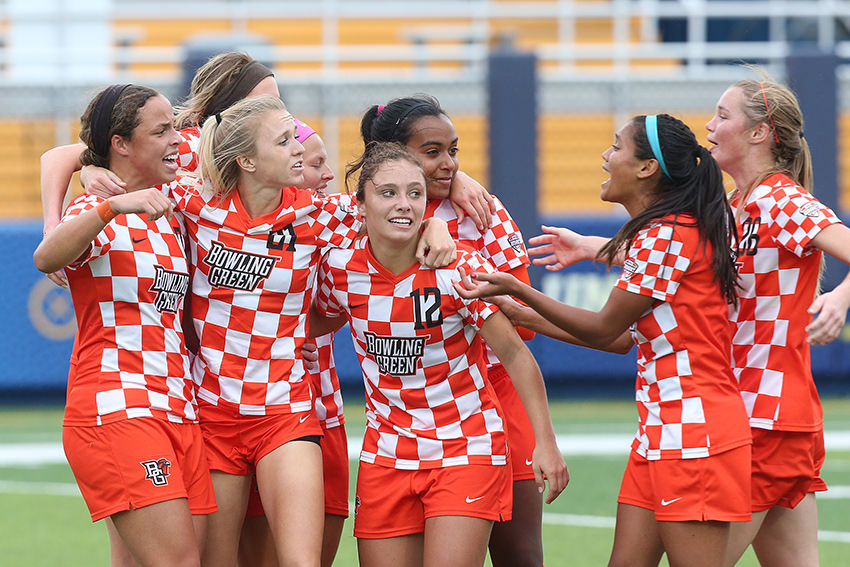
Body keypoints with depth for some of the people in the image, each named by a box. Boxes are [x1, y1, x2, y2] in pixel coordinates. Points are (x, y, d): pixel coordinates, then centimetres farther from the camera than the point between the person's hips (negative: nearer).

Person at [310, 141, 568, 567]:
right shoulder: (340, 268, -6)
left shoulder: (459, 269, -15)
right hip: (386, 455, 3)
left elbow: (513, 355, -9)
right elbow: (315, 324, 18)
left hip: (465, 450, -3)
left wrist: (546, 442, -10)